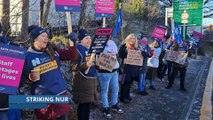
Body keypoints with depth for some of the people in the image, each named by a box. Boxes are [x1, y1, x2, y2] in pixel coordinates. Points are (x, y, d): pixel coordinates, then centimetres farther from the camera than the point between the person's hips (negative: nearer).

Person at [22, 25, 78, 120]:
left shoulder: (52, 51, 3)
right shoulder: (27, 56, -8)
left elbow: (72, 56, 3)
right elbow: (23, 76, -2)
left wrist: (72, 43, -12)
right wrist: (30, 77, -22)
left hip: (60, 93, 3)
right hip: (42, 98, -3)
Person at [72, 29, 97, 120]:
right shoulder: (78, 48, -13)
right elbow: (74, 66, -22)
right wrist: (85, 65, -35)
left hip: (92, 79, 8)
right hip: (82, 80, -8)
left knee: (89, 102, 15)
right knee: (82, 103, -2)